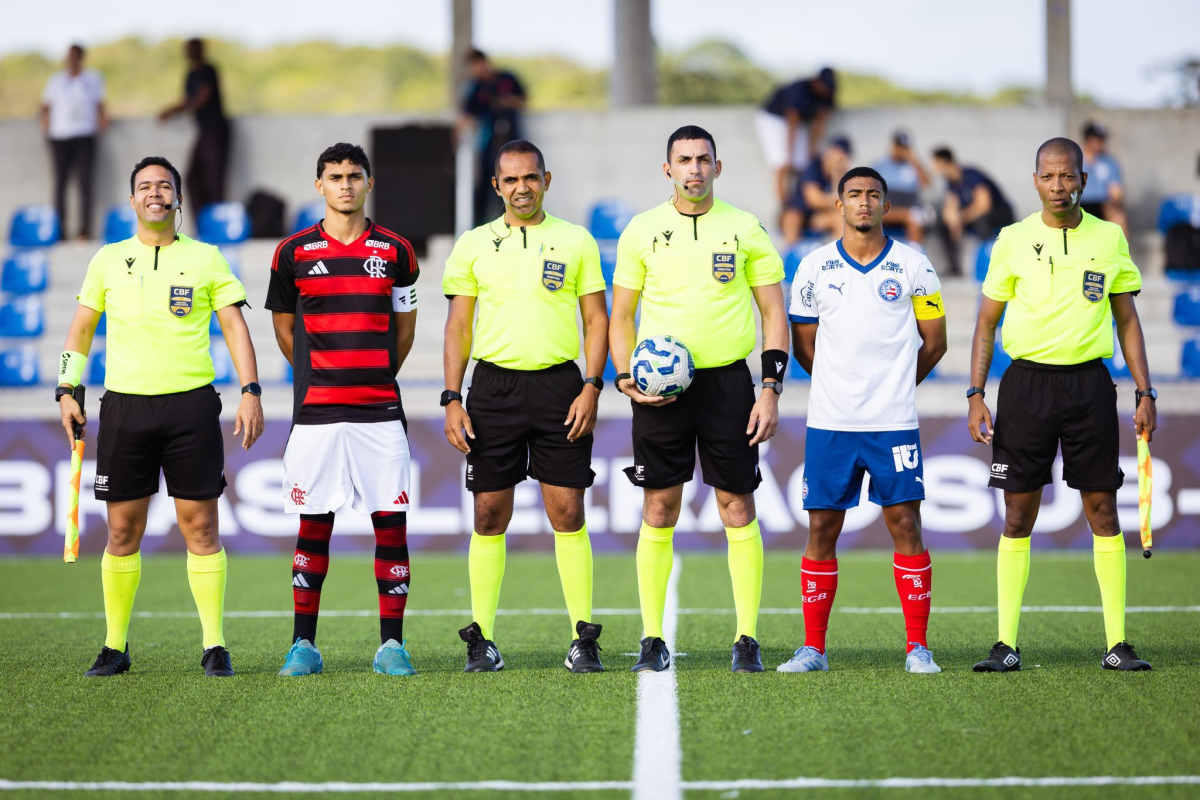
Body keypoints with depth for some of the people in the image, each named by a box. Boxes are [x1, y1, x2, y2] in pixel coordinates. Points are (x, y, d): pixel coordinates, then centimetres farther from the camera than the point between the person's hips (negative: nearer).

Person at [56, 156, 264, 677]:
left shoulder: (206, 258, 6)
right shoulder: (108, 260, 10)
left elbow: (234, 326, 4)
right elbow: (81, 328, 15)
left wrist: (250, 391, -6)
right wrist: (66, 390, 5)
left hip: (191, 403, -1)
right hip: (124, 404, 1)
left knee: (201, 527, -4)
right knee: (122, 531, 2)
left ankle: (215, 647, 1)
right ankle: (115, 647, 11)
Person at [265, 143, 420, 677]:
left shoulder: (394, 251, 7)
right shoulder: (295, 252, 5)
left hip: (380, 412, 0)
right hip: (316, 409, 0)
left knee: (391, 523, -2)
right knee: (313, 525, 1)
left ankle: (391, 644, 4)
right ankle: (304, 645, 8)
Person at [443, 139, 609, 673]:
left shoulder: (576, 242, 6)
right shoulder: (474, 245, 8)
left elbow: (597, 319, 7)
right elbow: (458, 327, 9)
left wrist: (591, 388, -5)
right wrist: (452, 400, 0)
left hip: (558, 385, -1)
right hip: (493, 386, 1)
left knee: (568, 512, -3)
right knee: (489, 514, 1)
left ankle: (584, 638, 1)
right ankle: (482, 639, 7)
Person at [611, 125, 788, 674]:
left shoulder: (745, 230, 3)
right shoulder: (642, 232, 5)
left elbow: (774, 313, 5)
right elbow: (621, 316, 10)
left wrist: (771, 390, -4)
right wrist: (625, 378, -4)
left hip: (726, 381, 0)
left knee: (738, 509, -1)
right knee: (658, 511, 1)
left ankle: (747, 639, 4)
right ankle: (652, 640, 7)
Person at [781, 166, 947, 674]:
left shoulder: (913, 265, 3)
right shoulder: (815, 267, 5)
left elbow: (934, 342, 9)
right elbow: (803, 342, 13)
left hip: (894, 422, -1)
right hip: (829, 422, 1)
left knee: (905, 523, -4)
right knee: (822, 527, 2)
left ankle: (918, 646, 2)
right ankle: (813, 648, 8)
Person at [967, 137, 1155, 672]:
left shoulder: (1109, 238, 6)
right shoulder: (1013, 240, 3)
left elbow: (1128, 322, 11)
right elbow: (986, 323, 7)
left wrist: (1144, 393, 4)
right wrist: (976, 395, -1)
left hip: (1089, 382, 0)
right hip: (1027, 382, 0)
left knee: (1103, 511, -1)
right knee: (1018, 516, 0)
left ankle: (1118, 643, 3)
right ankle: (1006, 644, 4)